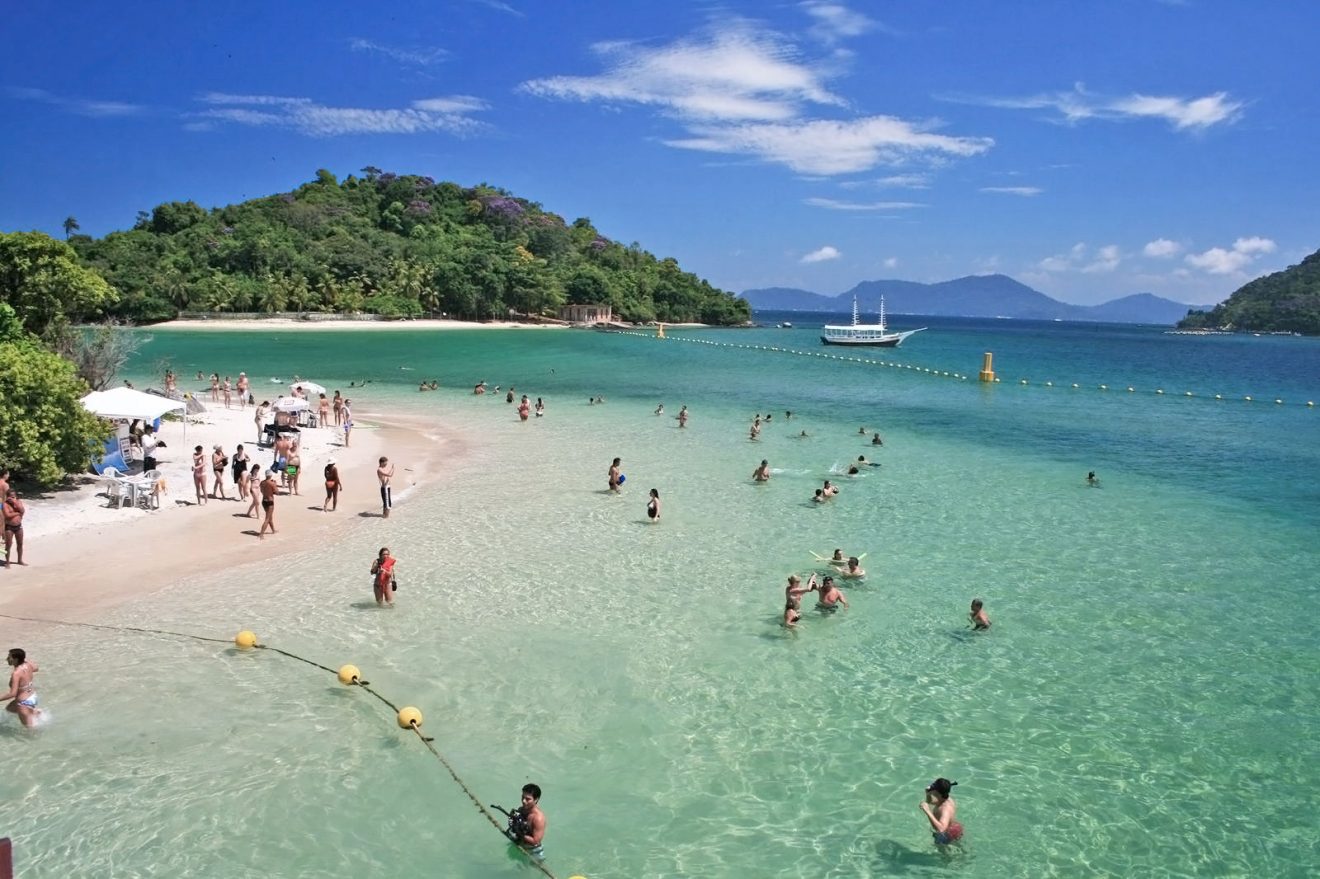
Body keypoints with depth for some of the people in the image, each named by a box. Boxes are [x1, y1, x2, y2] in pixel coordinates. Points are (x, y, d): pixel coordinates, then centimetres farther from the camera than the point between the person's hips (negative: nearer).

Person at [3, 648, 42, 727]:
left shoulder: (16, 673, -29)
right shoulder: (28, 665, -7)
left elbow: (13, 693, -31)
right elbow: (36, 669, 18)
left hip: (24, 702, -8)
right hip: (33, 696, 8)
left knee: (30, 727, 12)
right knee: (9, 708, 32)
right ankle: (34, 711, 21)